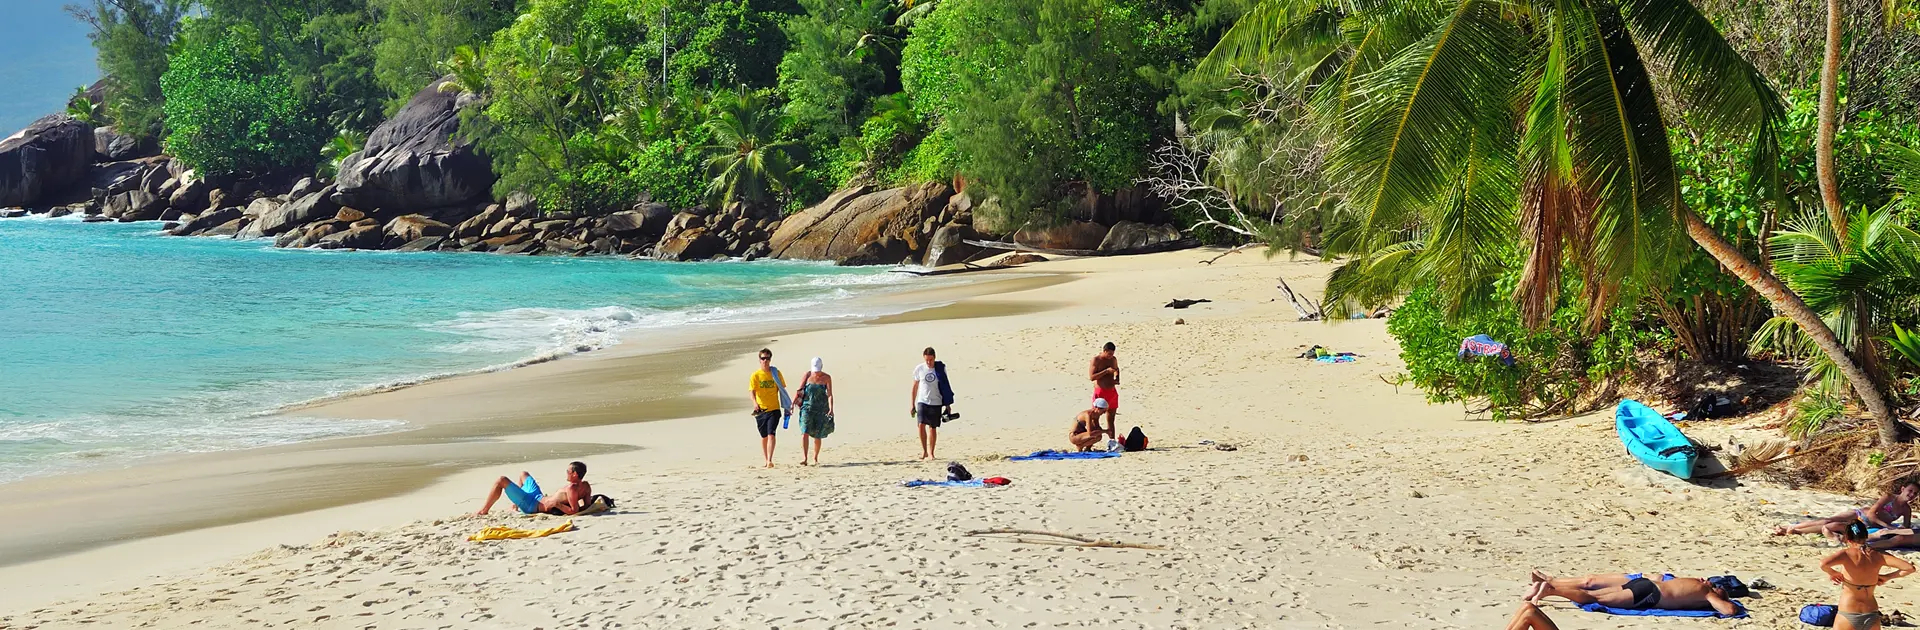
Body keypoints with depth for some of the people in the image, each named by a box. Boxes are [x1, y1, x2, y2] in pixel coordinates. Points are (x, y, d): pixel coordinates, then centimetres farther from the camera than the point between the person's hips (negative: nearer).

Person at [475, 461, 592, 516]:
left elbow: (574, 510, -37)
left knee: (501, 481, -9)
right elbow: (586, 505, 0)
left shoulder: (572, 488, -32)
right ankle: (516, 504, 43)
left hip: (531, 505, -10)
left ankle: (484, 510, 4)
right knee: (523, 474, 33)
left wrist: (557, 505, -33)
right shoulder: (586, 486, -9)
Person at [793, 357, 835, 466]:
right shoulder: (807, 375, 0)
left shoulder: (827, 378, 0)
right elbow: (798, 390, 1)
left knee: (817, 436, 5)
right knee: (805, 433, -14)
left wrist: (831, 409, -15)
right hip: (807, 407, 0)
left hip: (821, 409, 0)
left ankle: (815, 459, 20)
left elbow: (829, 395, -4)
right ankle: (804, 458, -18)